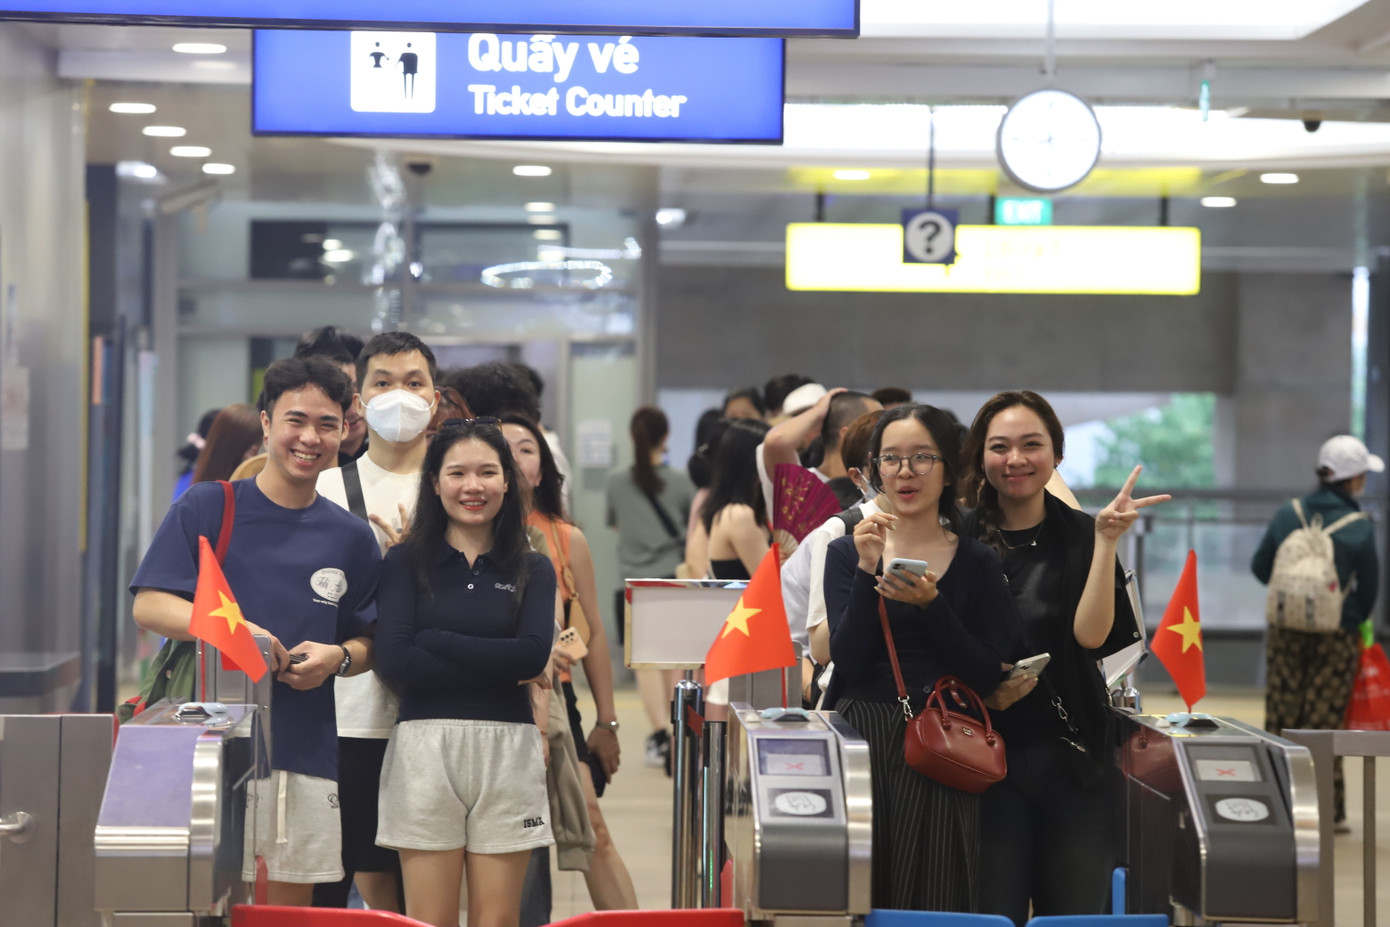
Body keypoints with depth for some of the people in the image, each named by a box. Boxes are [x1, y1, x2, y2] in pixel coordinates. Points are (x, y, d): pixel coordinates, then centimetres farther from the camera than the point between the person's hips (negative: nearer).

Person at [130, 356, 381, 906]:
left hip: (307, 754, 3)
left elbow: (370, 644, 16)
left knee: (291, 903, 6)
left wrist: (337, 657, -6)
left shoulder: (351, 537, 11)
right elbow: (149, 606, -4)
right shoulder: (207, 508, 1)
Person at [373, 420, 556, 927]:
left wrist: (432, 638, -6)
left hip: (507, 750, 1)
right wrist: (499, 667, -8)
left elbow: (533, 655, -6)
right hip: (425, 747, -1)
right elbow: (393, 660, -7)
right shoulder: (405, 561, 6)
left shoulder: (533, 570, 11)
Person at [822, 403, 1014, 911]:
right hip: (861, 741, 1)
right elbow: (849, 661, -4)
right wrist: (868, 572, -13)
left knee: (935, 900, -2)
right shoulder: (846, 553, 7)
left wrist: (931, 603, -14)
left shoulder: (978, 563, 5)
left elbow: (985, 677, -2)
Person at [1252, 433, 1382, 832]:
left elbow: (1260, 567, 6)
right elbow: (1368, 589, -2)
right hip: (1335, 638, -2)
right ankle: (1328, 812, 8)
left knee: (1281, 721, 10)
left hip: (1285, 632, 2)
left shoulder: (1288, 515, -3)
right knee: (1324, 724, 4)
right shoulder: (1359, 529, -11)